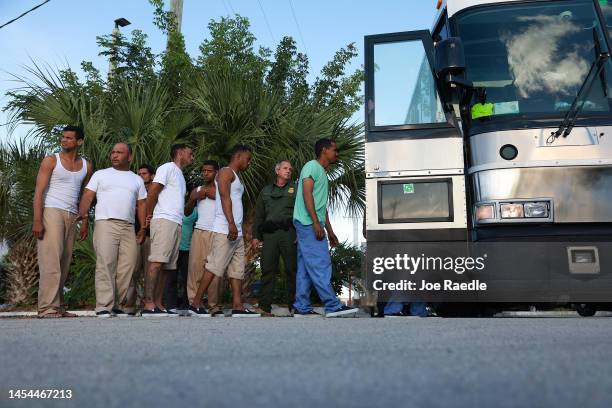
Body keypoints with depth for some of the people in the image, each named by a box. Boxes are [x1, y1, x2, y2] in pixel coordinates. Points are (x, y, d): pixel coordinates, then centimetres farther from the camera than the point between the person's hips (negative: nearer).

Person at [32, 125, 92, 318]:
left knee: (64, 263, 3)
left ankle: (58, 306, 8)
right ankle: (47, 308, -12)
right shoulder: (51, 161, 1)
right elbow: (39, 191, -5)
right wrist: (37, 220, -14)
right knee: (51, 261, -11)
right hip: (51, 212, -5)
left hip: (71, 216, 5)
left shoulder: (86, 166, 14)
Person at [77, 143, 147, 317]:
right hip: (105, 224, -3)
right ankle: (104, 307, -14)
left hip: (129, 228, 3)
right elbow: (87, 197, 6)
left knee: (127, 267, -2)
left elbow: (141, 205, 18)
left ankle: (120, 305, 6)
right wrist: (84, 215, -12)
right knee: (105, 264, -13)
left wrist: (143, 228, 8)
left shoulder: (137, 180, 21)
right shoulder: (100, 174, 15)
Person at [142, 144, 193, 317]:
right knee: (156, 262, -16)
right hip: (164, 220, -9)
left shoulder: (180, 175, 29)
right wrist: (149, 215, -3)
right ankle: (148, 305, -21)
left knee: (166, 266, 5)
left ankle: (158, 305, 6)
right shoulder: (168, 168, 1)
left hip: (176, 224, 9)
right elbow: (152, 191, -8)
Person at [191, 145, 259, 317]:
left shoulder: (236, 177, 25)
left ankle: (238, 306, 3)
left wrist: (240, 228, 16)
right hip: (225, 230, -10)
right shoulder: (226, 172, -2)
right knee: (214, 267, -12)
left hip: (236, 232, 10)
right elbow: (225, 197, -15)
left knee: (237, 270, 4)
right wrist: (231, 224, -25)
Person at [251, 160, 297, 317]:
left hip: (289, 233, -2)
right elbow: (258, 214, 21)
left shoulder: (295, 189, 15)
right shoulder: (266, 191, 22)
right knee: (268, 270, -3)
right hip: (269, 234, 2)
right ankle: (265, 306, -2)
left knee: (292, 269, -3)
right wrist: (256, 236, 11)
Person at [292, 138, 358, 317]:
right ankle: (333, 306, -11)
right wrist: (316, 223, -23)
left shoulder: (321, 172, 25)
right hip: (308, 224, -10)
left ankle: (302, 308, 9)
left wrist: (330, 231, 24)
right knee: (321, 266, -11)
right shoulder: (312, 166, -4)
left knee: (305, 268, 7)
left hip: (312, 225, 10)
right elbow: (307, 194, -16)